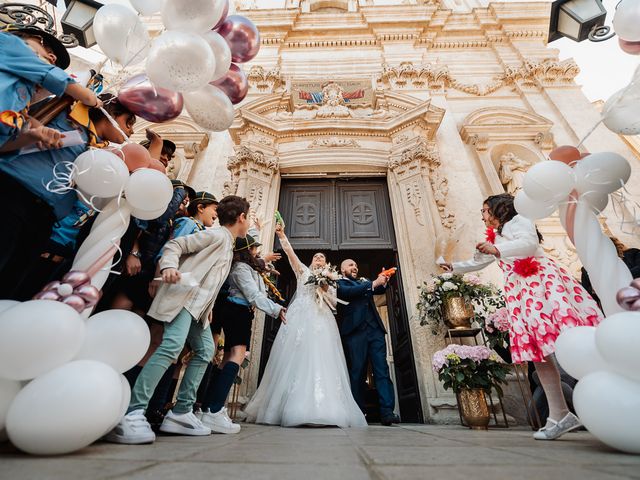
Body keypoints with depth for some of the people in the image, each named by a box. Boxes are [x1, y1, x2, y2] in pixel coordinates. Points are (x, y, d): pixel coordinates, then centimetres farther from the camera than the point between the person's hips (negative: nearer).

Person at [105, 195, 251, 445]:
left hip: (199, 304, 10)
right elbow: (174, 245, -10)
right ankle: (132, 413, -22)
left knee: (205, 352, 8)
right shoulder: (216, 235, -7)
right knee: (172, 345, -26)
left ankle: (180, 412, 14)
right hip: (184, 296, -10)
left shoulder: (228, 245, 21)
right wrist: (169, 266, -28)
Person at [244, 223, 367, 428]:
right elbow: (290, 252, 6)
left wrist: (325, 290, 0)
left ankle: (322, 409, -11)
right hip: (301, 317, -1)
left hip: (322, 320, 2)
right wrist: (281, 235, -6)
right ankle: (294, 408, -7)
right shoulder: (303, 271, 21)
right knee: (297, 358, -10)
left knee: (321, 360, -10)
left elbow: (334, 303, 15)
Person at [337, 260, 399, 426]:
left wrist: (383, 282, -5)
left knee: (382, 369, -5)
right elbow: (348, 292, -9)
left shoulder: (364, 281, 28)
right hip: (355, 330, -4)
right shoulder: (339, 283, 11)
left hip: (375, 329, 5)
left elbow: (379, 290, 17)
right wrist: (374, 283, -14)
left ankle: (387, 412, -6)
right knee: (357, 372, -3)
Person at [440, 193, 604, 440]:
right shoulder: (494, 238, 31)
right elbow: (477, 262, 42)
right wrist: (453, 267, 44)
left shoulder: (517, 221, 9)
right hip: (519, 292, 7)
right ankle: (560, 415, -1)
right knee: (536, 350, -2)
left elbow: (530, 243, -11)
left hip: (541, 280, -7)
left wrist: (497, 249, -18)